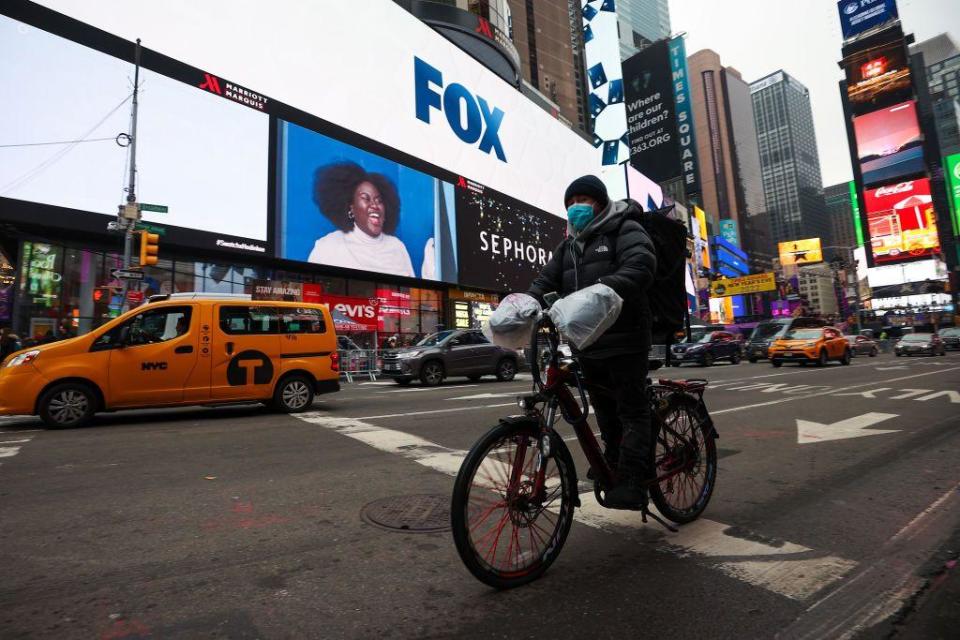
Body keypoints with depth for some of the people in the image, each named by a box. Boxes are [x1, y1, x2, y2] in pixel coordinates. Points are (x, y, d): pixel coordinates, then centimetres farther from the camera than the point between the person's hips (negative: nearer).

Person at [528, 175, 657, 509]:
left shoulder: (626, 231, -2)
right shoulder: (568, 246, 21)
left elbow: (640, 267, -20)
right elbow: (546, 281, 10)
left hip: (623, 340, -7)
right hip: (587, 343, 7)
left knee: (632, 409, -3)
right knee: (604, 410, 17)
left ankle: (632, 481, 1)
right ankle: (614, 466, 33)